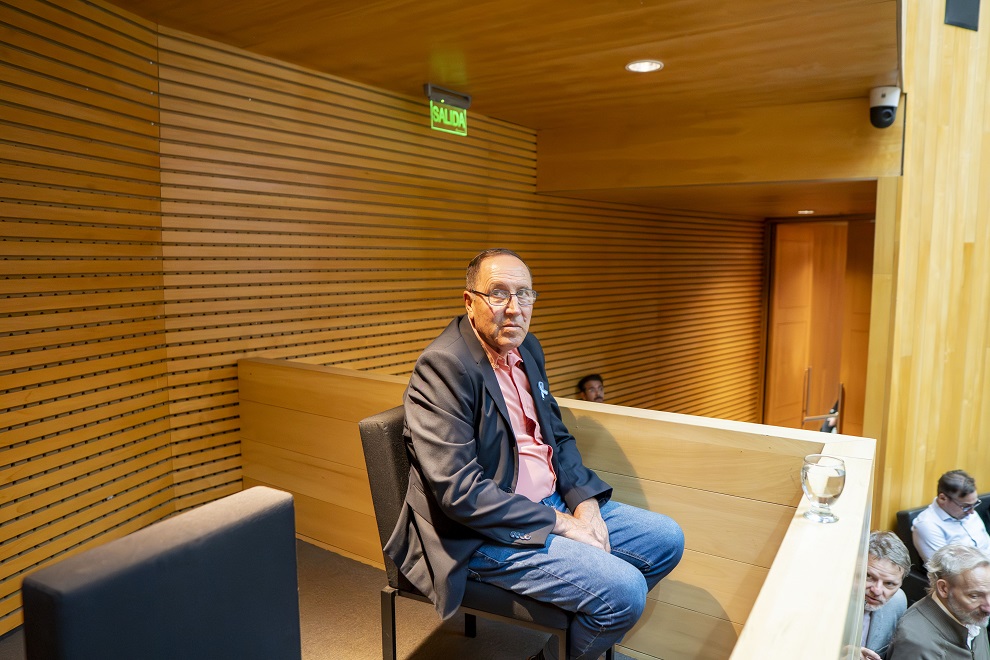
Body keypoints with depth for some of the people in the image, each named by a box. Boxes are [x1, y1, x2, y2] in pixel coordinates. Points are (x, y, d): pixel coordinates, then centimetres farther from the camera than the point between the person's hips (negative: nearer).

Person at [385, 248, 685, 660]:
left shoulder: (527, 349, 7)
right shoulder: (442, 367, -20)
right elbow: (460, 490, -25)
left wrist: (584, 502, -3)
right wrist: (559, 524, -18)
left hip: (554, 502, 9)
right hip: (484, 533, -9)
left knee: (667, 539, 8)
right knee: (624, 590, -20)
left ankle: (577, 627, 25)